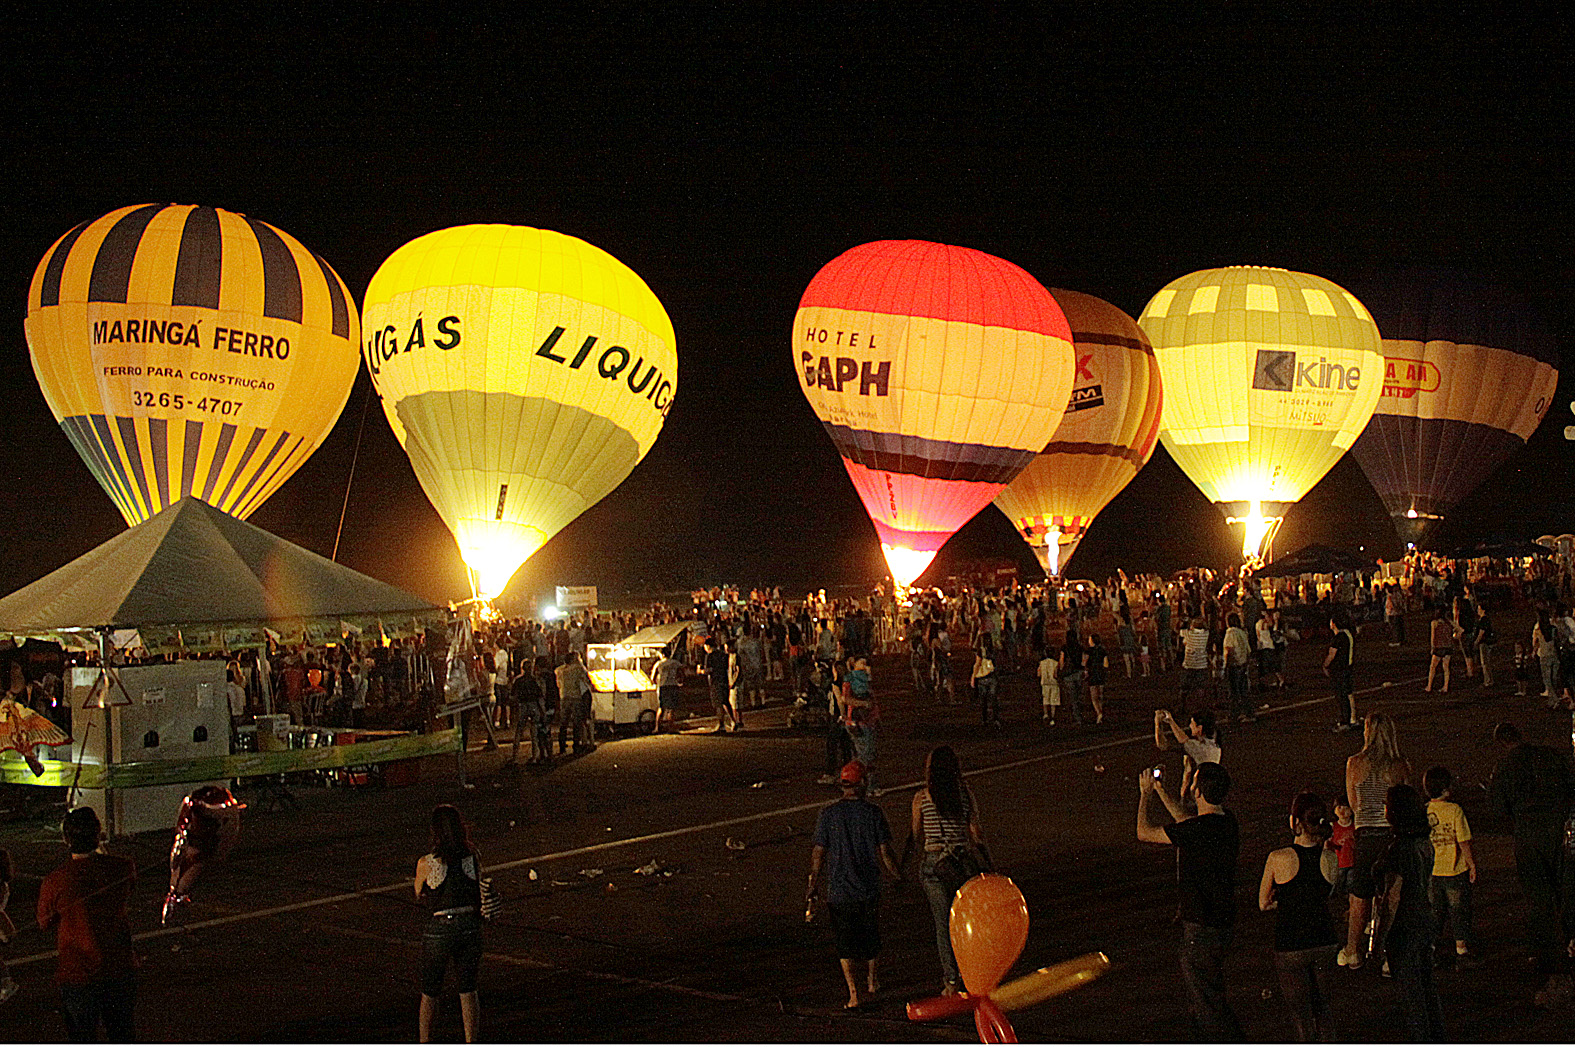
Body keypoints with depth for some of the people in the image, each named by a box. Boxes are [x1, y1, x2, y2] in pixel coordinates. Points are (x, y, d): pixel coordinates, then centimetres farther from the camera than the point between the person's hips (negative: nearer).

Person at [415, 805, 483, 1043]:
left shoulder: (426, 863, -11)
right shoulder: (473, 858, -2)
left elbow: (419, 896, 7)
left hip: (440, 929, -3)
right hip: (470, 927, 3)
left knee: (429, 992, 16)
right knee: (468, 990, 15)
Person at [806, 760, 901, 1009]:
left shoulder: (828, 815, -6)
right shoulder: (873, 813, -7)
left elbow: (818, 854, -3)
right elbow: (885, 853, -6)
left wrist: (813, 887, 7)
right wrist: (898, 877, 9)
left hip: (838, 890, -1)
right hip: (869, 889, 1)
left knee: (845, 942, 5)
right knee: (870, 934, 22)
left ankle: (853, 993, -5)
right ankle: (871, 977, 42)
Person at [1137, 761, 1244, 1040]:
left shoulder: (1198, 830, -26)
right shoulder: (1227, 821, 0)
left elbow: (1145, 832, -13)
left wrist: (1145, 793, 2)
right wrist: (1161, 792, 28)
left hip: (1202, 928, -9)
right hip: (1223, 920, 9)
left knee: (1207, 1001, 1)